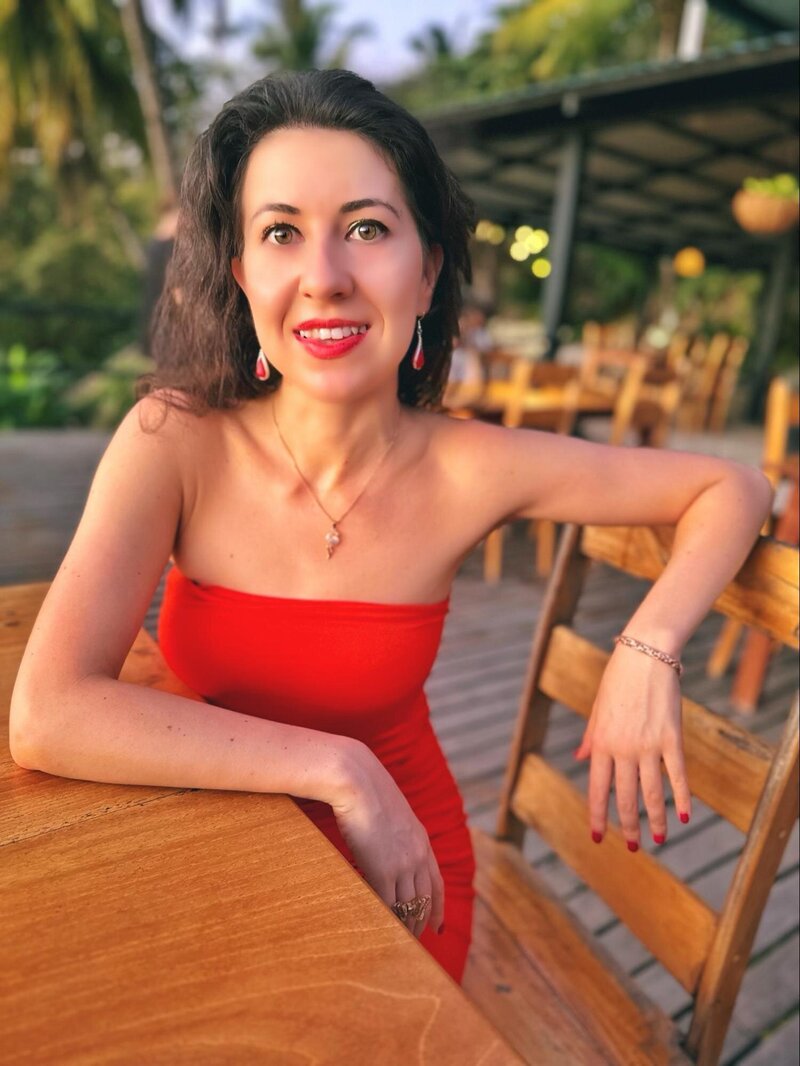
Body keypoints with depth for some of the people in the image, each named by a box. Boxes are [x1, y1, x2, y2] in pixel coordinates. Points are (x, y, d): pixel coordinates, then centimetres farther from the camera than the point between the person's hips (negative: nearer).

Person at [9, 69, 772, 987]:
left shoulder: (467, 471, -20)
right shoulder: (175, 440, -21)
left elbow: (733, 489, -8)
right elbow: (45, 716, -29)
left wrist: (645, 652, -24)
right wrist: (338, 768, -29)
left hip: (399, 872, 0)